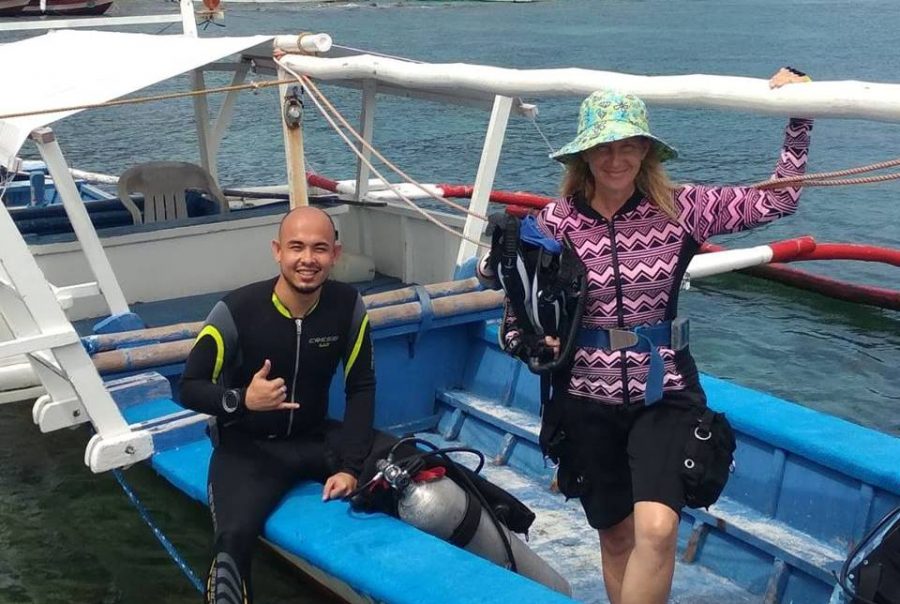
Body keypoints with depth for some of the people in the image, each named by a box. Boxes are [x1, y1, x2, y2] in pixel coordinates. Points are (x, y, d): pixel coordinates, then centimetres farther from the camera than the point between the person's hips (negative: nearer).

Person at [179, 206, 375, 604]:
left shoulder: (348, 306, -10)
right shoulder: (237, 310, -20)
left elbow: (361, 389, -3)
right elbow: (190, 388, -10)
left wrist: (350, 466, -15)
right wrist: (242, 400, -31)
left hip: (316, 437, 4)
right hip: (248, 446, -4)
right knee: (234, 540, -32)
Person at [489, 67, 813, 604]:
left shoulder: (679, 209, -7)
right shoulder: (557, 221, -6)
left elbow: (778, 199, -4)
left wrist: (799, 118, -9)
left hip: (664, 397, -1)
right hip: (588, 402, 1)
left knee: (657, 529, -20)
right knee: (616, 536, 14)